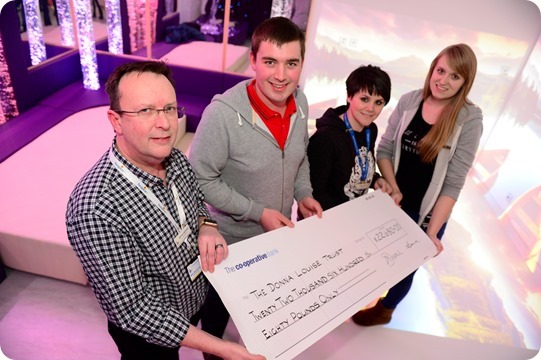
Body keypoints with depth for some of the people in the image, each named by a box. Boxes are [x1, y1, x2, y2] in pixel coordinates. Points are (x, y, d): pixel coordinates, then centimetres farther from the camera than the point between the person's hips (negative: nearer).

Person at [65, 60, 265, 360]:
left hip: (194, 301, 5)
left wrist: (207, 227, -17)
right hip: (148, 334, -5)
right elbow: (134, 309, -29)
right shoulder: (96, 210, -35)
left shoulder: (175, 159, -15)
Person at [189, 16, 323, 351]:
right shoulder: (223, 113, -30)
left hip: (278, 232, 6)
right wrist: (257, 212, -24)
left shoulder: (300, 102, -10)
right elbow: (202, 179, -22)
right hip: (231, 238, -5)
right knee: (221, 301, 23)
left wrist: (304, 194, -8)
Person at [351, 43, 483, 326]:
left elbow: (453, 182, -16)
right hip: (393, 200, 2)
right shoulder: (409, 101, -7)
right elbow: (384, 150, -2)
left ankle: (385, 309, 45)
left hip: (426, 212, -2)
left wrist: (432, 232, -19)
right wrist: (393, 188, -15)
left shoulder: (469, 120, -15)